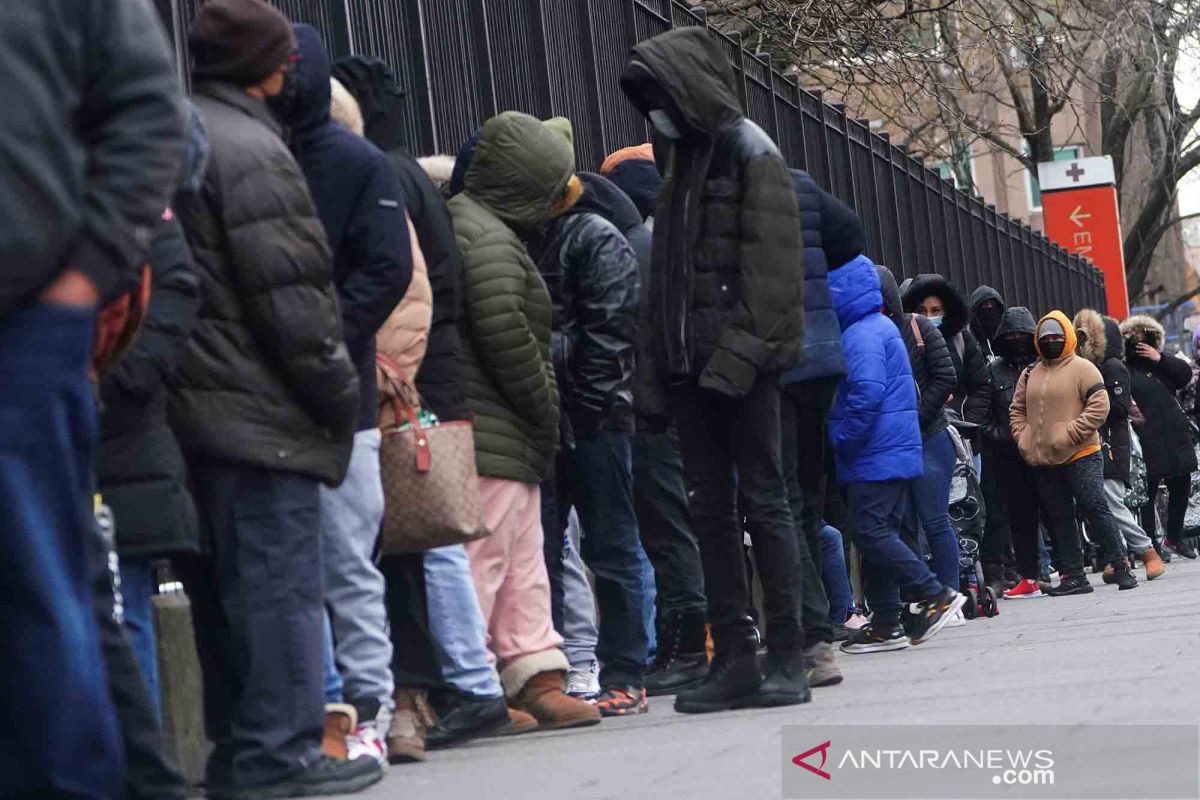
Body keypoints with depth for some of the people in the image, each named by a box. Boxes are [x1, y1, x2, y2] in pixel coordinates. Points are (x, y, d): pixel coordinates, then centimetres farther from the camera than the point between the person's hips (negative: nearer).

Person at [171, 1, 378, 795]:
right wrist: (339, 389, -8)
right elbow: (288, 292, -17)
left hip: (193, 403, 9)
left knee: (227, 588, 13)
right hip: (258, 407, -9)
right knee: (279, 583, -5)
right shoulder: (251, 148, -12)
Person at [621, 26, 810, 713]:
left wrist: (742, 348, -19)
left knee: (763, 503, -4)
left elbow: (772, 262, -12)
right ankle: (735, 660, 9)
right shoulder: (684, 157, 20)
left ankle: (787, 659, 1)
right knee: (711, 509, 6)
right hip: (693, 365, 8)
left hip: (741, 365, -8)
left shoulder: (748, 150, -3)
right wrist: (666, 357, 11)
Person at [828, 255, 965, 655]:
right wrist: (845, 443, 20)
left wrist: (841, 441, -15)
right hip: (896, 453, 10)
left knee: (871, 532, -10)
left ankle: (936, 596, -11)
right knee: (878, 533, 10)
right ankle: (885, 624, 12)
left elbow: (866, 394, -24)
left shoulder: (862, 334, -14)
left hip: (875, 457, -10)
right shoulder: (881, 327, 19)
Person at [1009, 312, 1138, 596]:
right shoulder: (1029, 375, 14)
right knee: (1058, 519, 7)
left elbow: (1099, 406, -13)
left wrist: (1070, 434, -17)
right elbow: (1017, 410, 21)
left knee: (1095, 509, -8)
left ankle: (1120, 567, 0)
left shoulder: (1082, 368, -4)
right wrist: (1023, 439, 5)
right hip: (1043, 462, 6)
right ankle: (1073, 575, 12)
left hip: (1081, 456, -6)